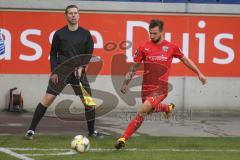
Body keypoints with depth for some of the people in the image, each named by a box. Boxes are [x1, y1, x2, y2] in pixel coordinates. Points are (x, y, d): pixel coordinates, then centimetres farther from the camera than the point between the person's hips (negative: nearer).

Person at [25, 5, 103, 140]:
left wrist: (82, 66, -8)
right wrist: (54, 72, -2)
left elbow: (89, 53, 8)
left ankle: (92, 131, 18)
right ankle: (31, 129, -5)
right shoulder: (59, 34, 1)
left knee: (89, 102, 0)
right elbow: (53, 54, 7)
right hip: (61, 72, -2)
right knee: (48, 99, -10)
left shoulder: (85, 34, 4)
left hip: (78, 72, 2)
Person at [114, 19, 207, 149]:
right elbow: (134, 67, 9)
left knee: (142, 110, -21)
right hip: (146, 86, 3)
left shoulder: (171, 47, -1)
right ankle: (168, 108, 55)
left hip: (161, 88, -3)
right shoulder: (144, 47, -1)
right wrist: (125, 83, 8)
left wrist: (199, 73, 17)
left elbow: (185, 60, 14)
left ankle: (124, 138, -16)